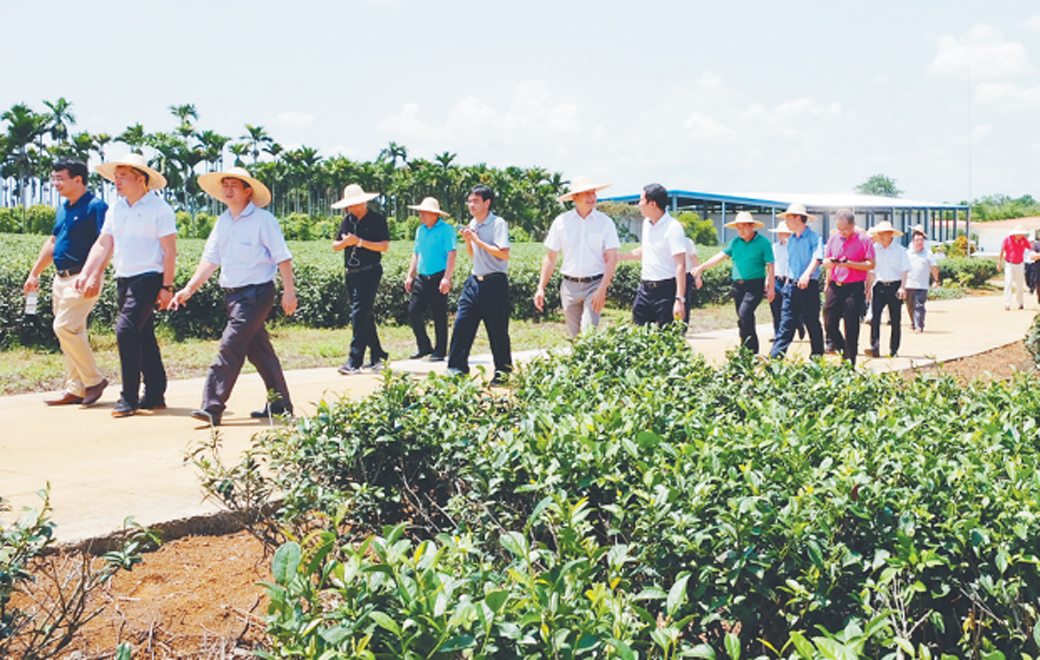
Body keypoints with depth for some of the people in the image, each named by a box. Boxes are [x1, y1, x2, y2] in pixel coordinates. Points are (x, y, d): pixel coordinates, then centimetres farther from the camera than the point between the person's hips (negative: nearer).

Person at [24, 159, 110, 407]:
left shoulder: (95, 207, -10)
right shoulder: (62, 210, 16)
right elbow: (52, 243, 26)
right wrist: (34, 273, 26)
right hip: (61, 279, 9)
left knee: (65, 327, -17)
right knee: (71, 332, 9)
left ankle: (94, 379, -4)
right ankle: (76, 389, 15)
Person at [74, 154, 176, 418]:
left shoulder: (159, 208, -7)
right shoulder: (115, 209, 13)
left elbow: (169, 250, -9)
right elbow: (103, 245, 13)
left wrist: (166, 287, -13)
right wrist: (85, 274, 2)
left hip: (149, 278, -7)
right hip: (123, 280, 7)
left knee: (126, 330, -18)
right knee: (144, 337, 11)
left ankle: (129, 398, -13)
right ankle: (155, 396, 19)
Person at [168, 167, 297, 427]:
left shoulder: (263, 220, -8)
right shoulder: (223, 222, 12)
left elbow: (282, 257, -8)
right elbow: (209, 260, 12)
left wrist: (289, 291, -12)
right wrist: (188, 290, 4)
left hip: (256, 293, -7)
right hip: (232, 295, 7)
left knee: (231, 346, -13)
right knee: (259, 349, 12)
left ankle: (212, 407, -13)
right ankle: (279, 403, 21)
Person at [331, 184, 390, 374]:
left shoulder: (377, 220, -4)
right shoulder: (347, 220, 12)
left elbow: (384, 246, -12)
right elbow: (335, 245, 12)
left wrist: (360, 242, -19)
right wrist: (345, 242, -11)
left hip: (370, 273, -7)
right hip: (352, 273, 7)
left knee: (360, 314, -14)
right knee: (366, 316, 12)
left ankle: (355, 362, -17)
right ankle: (378, 357, 21)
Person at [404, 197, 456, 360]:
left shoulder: (446, 230, -7)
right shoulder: (420, 230, 15)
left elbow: (452, 253, -13)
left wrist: (447, 278, -19)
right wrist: (410, 276, 16)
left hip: (438, 278, -7)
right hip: (422, 278, 7)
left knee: (439, 315, -2)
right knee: (413, 310, 2)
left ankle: (440, 351, 7)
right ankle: (424, 347, 14)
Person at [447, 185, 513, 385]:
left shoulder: (498, 224, -9)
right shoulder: (472, 225, 12)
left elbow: (504, 254, -18)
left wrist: (478, 240, -15)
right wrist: (467, 241, 2)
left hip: (495, 283, -7)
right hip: (475, 281, 7)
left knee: (497, 330, 0)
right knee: (462, 323, 2)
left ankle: (503, 372, 11)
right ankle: (457, 368, 9)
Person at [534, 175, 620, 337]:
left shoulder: (605, 222, -1)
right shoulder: (561, 222, 3)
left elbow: (612, 258, -3)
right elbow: (550, 258, 8)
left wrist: (602, 290, -13)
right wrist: (541, 288, 2)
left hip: (595, 284, -2)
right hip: (570, 285, 2)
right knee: (575, 335, 7)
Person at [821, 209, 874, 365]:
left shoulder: (863, 239, -4)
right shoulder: (833, 238, 10)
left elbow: (871, 265, -8)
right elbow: (825, 262, 16)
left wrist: (849, 264, -20)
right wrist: (831, 263, -9)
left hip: (854, 288, -4)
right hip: (835, 286, 4)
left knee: (851, 328, -2)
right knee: (830, 324, 1)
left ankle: (850, 363, 6)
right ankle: (843, 351, 25)